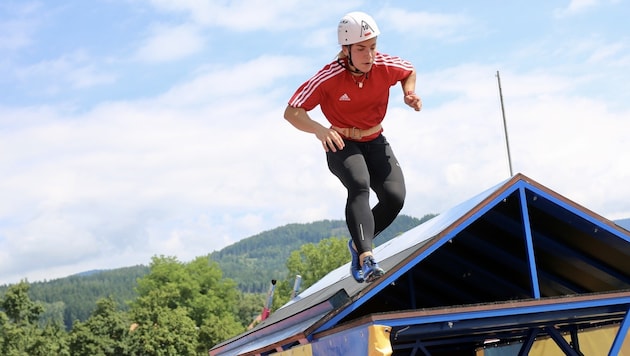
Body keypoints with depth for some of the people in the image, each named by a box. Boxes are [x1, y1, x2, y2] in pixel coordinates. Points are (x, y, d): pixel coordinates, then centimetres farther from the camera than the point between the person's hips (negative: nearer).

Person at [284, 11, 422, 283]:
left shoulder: (385, 65, -14)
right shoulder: (329, 77, -24)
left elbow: (410, 72, 10)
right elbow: (292, 112, -25)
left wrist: (409, 93, -11)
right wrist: (319, 130, -43)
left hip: (375, 142, 4)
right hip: (341, 144, -4)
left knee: (395, 197, -16)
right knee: (359, 185, -33)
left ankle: (358, 244, 9)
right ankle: (366, 257, -42)